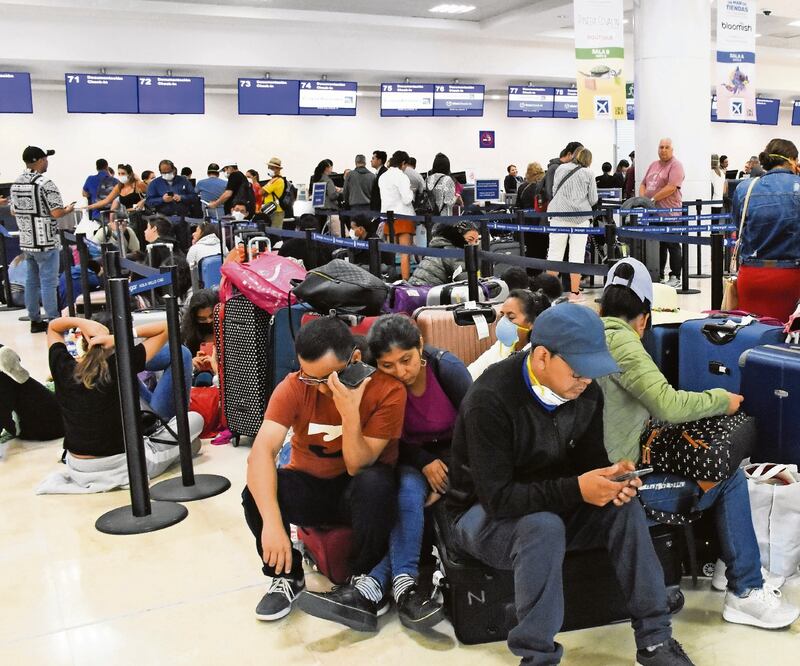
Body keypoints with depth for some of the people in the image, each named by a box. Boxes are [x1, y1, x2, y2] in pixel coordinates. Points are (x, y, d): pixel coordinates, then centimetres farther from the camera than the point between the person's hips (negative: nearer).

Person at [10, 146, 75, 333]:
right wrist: (68, 209, 0)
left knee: (32, 281, 13)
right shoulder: (45, 183, -15)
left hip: (26, 241, 7)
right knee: (48, 282, -2)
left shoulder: (15, 184, 8)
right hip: (45, 242, -7)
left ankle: (35, 321, 19)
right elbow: (56, 213, -20)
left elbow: (14, 211, 15)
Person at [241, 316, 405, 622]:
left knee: (375, 485, -36)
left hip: (358, 492, -1)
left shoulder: (387, 390, -22)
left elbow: (358, 466, -22)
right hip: (310, 487, 2)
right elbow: (262, 451, -30)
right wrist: (272, 522, -42)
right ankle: (287, 576, 0)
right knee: (257, 493, -28)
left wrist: (350, 414, -39)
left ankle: (366, 575, -7)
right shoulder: (293, 387, -18)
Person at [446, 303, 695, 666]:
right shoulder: (490, 400, -29)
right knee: (544, 527, -36)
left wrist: (612, 481, -21)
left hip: (553, 505, 6)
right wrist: (576, 490, -35)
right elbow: (497, 497, -30)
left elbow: (590, 459, 3)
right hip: (484, 513, -6)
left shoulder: (586, 392, -8)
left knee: (624, 509, -17)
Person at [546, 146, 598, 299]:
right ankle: (574, 292, 2)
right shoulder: (587, 173, 2)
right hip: (580, 217, -2)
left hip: (559, 214, 2)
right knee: (577, 254, 2)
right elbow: (593, 199, 4)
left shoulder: (560, 169, 7)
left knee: (554, 252, 5)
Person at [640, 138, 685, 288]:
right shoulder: (653, 165, 18)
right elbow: (643, 184, 19)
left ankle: (675, 278, 5)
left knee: (672, 246, 0)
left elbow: (671, 187, -18)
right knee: (657, 246, 12)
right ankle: (658, 276, 19)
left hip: (670, 213, -7)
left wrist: (653, 199, -18)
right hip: (653, 213, 7)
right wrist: (642, 199, 1)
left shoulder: (676, 166, -6)